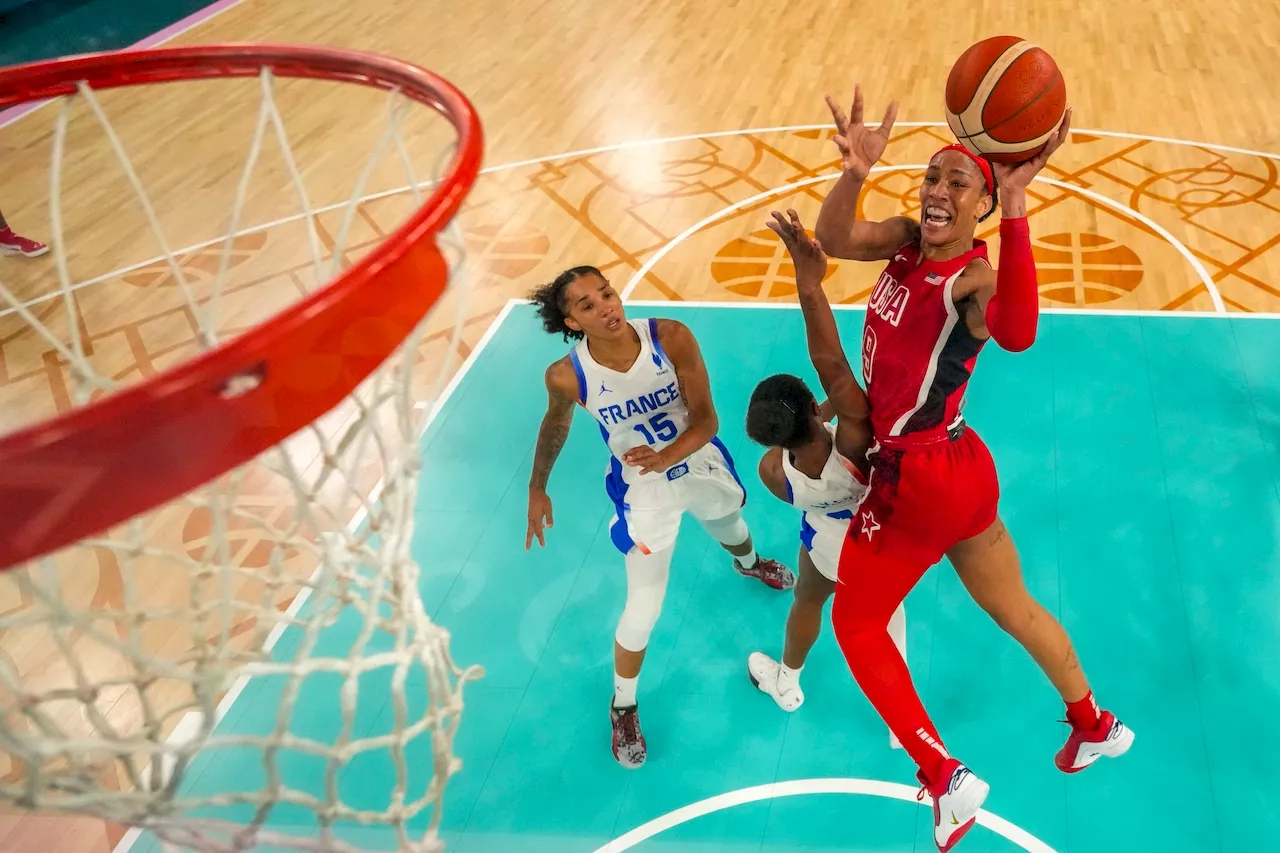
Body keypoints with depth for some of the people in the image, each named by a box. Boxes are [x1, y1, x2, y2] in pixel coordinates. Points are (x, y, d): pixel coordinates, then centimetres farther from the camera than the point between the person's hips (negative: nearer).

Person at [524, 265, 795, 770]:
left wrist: (666, 457, -41)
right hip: (642, 489, -2)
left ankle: (750, 565, 75)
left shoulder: (671, 337, -29)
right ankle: (623, 707, 26)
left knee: (731, 528, 34)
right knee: (643, 610, -3)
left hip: (702, 463, 3)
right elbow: (555, 426, -5)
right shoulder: (567, 376, -28)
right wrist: (537, 489, 4)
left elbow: (706, 418, -23)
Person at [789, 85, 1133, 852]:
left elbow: (1017, 333, -46)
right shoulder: (910, 241, 0)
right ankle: (1097, 727, 47)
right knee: (1016, 609, 26)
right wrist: (854, 175, -39)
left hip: (919, 476, -8)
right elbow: (835, 239, -19)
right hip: (958, 468, 8)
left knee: (855, 622, 9)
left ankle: (947, 781, 14)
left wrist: (1016, 210, -55)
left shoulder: (977, 276, -22)